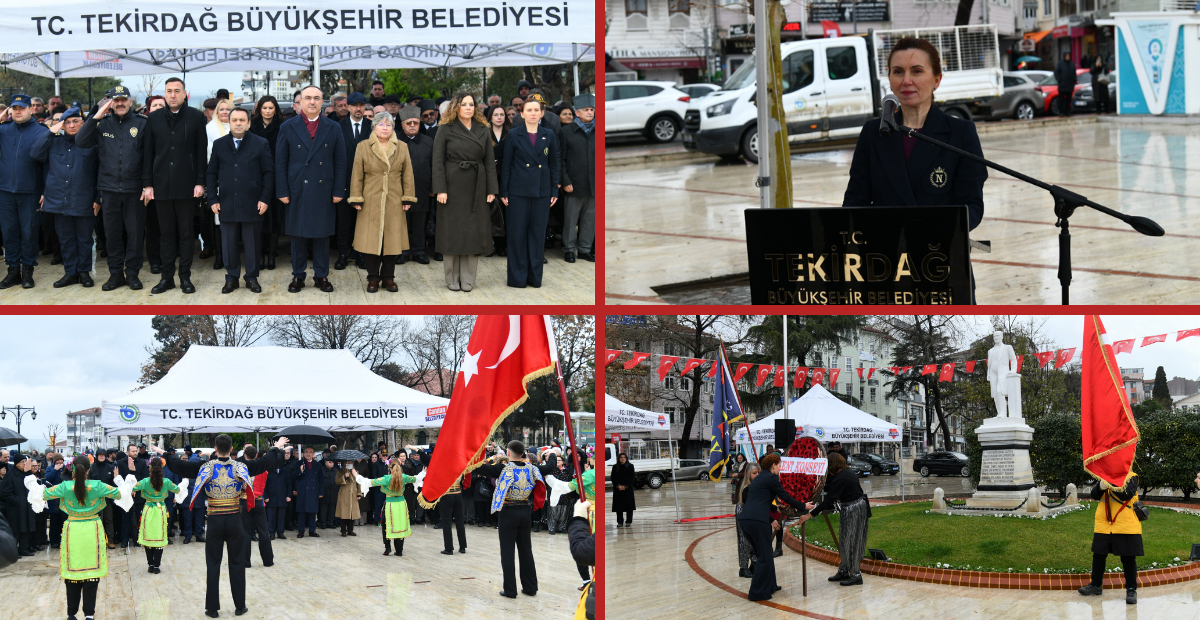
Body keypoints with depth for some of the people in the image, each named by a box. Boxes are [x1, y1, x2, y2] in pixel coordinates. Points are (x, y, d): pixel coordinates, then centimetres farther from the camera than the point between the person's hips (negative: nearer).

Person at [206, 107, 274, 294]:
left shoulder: (260, 144, 3)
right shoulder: (219, 144, 9)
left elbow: (269, 173, 0)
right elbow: (212, 173, 11)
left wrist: (265, 199, -7)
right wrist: (213, 199, 2)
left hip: (252, 204, -2)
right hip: (227, 204, 2)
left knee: (252, 244, 4)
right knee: (228, 244, 5)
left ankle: (252, 277, 15)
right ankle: (231, 278, 15)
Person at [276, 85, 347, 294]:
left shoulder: (333, 128, 6)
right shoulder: (288, 127, 3)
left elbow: (340, 162, 5)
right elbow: (280, 162, 2)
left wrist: (338, 191, -2)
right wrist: (282, 191, -5)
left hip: (324, 191, 1)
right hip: (297, 191, -1)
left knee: (322, 235, 6)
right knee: (298, 235, 5)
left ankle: (321, 275, 15)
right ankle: (297, 276, 15)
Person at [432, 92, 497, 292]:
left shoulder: (483, 131, 8)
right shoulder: (446, 131, -1)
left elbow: (490, 161, 7)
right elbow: (438, 162, -4)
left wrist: (491, 190, 1)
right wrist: (440, 189, -12)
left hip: (476, 189, 3)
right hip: (453, 187, -3)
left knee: (473, 231, 3)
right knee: (452, 232, 1)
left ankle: (468, 278, 10)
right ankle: (452, 278, 10)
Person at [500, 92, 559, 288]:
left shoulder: (549, 136, 6)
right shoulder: (514, 135, 0)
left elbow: (554, 165, 10)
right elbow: (506, 165, 1)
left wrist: (554, 191, 4)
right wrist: (503, 192, -3)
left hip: (542, 192, 2)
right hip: (518, 191, -2)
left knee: (538, 234, 5)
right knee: (517, 234, 0)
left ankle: (535, 277, 14)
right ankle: (517, 277, 8)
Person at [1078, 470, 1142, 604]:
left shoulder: (1131, 477, -4)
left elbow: (1127, 495, -21)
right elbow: (1094, 495, -2)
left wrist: (1111, 484, -30)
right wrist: (1101, 486, -23)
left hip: (1126, 527, -5)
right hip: (1103, 526, 5)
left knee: (1128, 558, 0)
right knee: (1098, 555, 13)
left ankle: (1131, 590, 11)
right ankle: (1096, 586, 27)